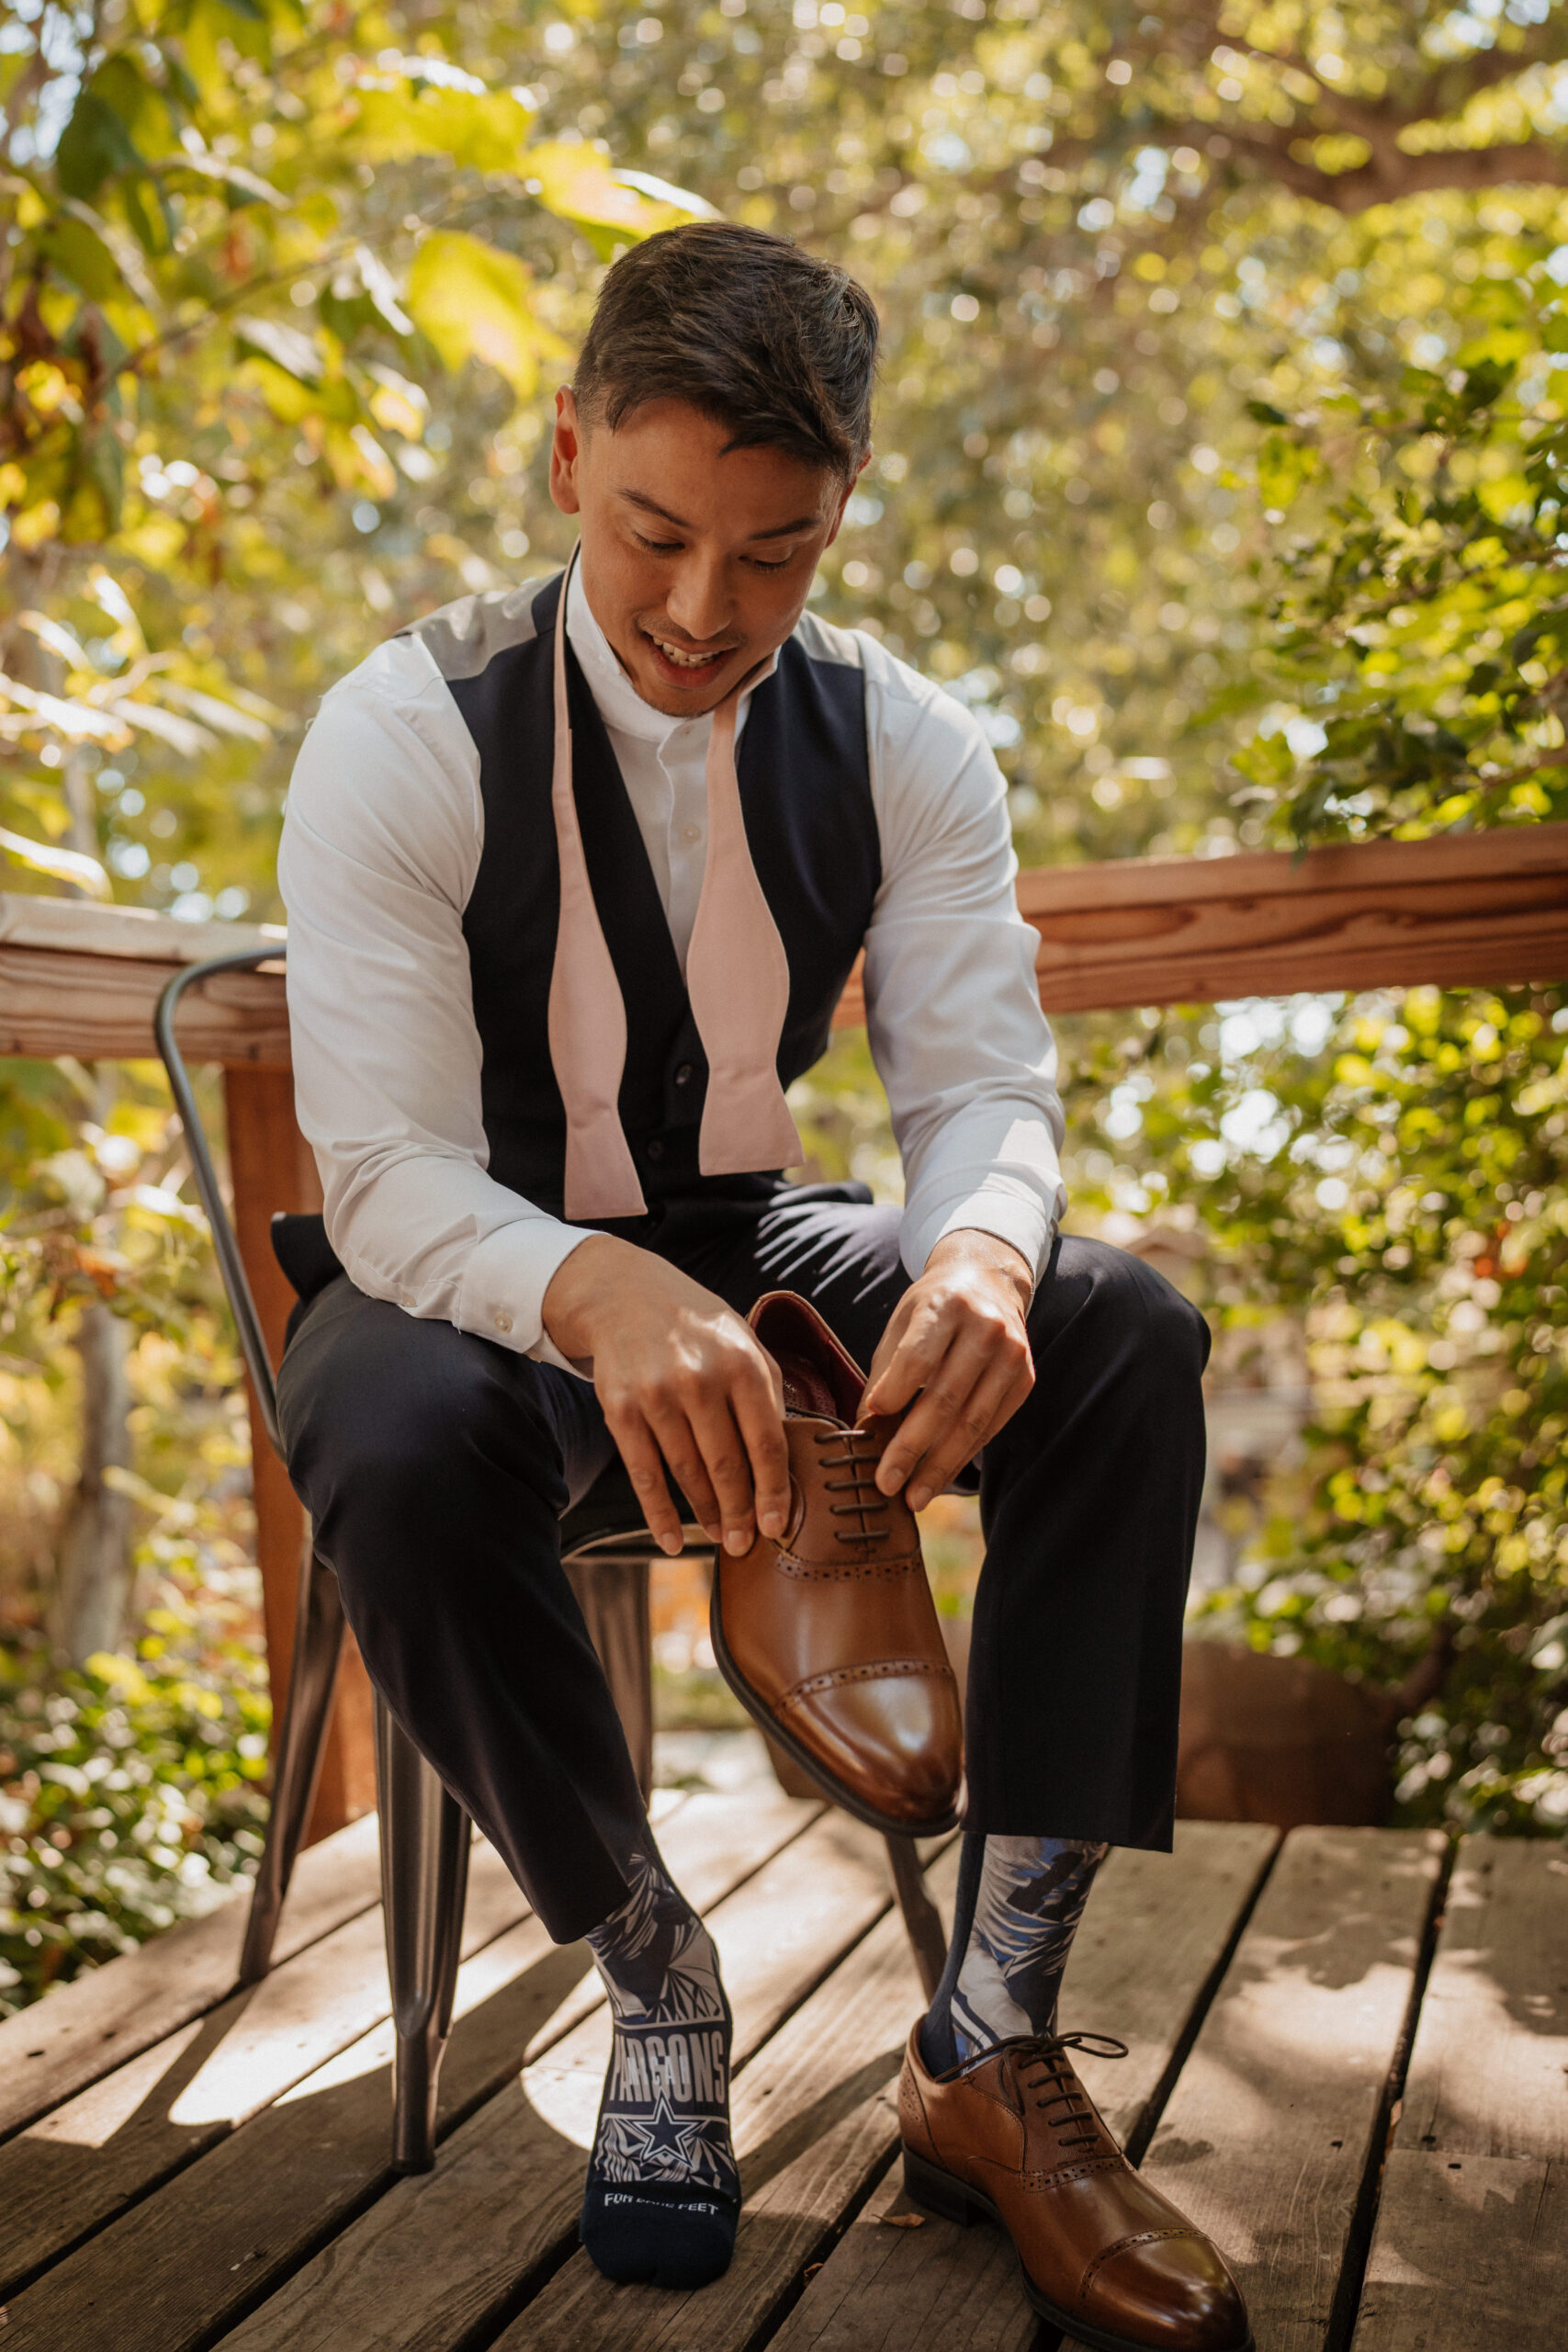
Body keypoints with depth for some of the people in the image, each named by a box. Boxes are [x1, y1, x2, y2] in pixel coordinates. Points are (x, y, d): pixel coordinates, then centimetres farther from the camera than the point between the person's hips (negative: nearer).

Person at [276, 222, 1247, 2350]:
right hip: (483, 1273, -3)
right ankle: (660, 1998, -13)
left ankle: (997, 2037, -16)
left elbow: (987, 1085, -9)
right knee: (403, 1448, -38)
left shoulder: (898, 743, -6)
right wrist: (602, 1298, -45)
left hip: (757, 1244, 3)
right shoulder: (408, 738, -16)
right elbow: (391, 1178, -22)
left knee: (1130, 1335, -21)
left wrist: (979, 1253, -35)